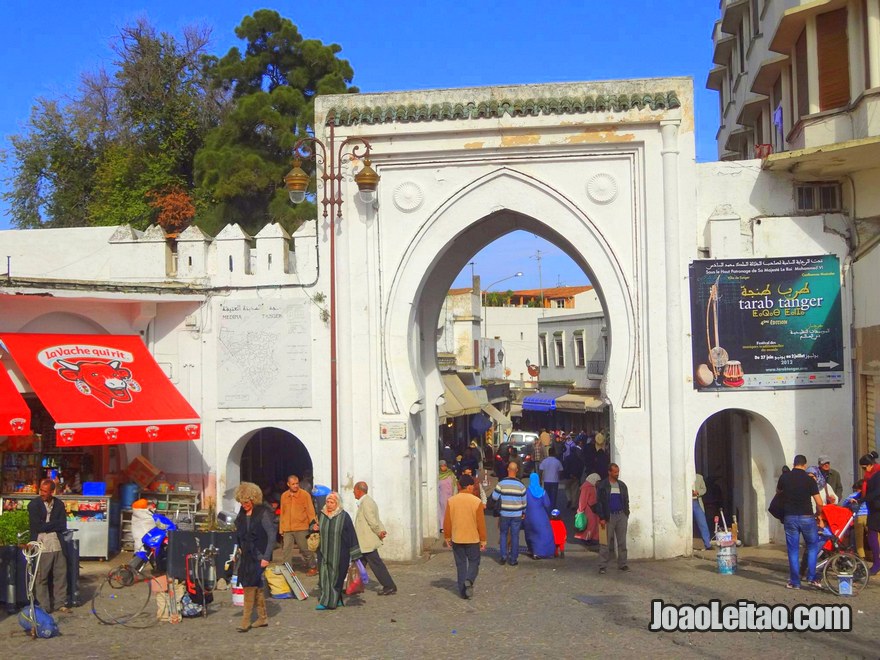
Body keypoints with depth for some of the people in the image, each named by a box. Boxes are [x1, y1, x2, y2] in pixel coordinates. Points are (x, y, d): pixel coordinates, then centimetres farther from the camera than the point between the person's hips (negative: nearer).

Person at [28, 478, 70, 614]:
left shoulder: (59, 505, 10)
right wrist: (54, 525, -4)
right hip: (42, 547, -3)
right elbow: (37, 526, -9)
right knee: (41, 578, -2)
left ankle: (60, 603, 16)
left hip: (58, 545, 3)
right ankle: (43, 607, 5)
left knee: (61, 575, 6)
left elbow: (63, 526, 4)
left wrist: (46, 526, -8)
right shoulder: (34, 504, 0)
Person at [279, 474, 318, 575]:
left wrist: (313, 523, -18)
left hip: (301, 528, -4)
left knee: (305, 549, 4)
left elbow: (310, 510, -4)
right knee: (286, 550, 2)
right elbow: (282, 513, 13)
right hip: (287, 529, 4)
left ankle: (313, 567, 19)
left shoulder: (305, 495, -3)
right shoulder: (284, 496, 9)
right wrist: (281, 529, 12)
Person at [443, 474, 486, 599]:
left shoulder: (451, 501, -5)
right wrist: (483, 540, 2)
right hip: (473, 539, -2)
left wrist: (447, 537, 12)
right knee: (474, 562, 13)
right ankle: (469, 580, -13)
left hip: (456, 539, 2)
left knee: (460, 564, 11)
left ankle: (463, 591, 10)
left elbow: (447, 522, 0)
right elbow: (481, 523, -7)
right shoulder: (476, 501, -11)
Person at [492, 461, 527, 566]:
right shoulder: (521, 485, -5)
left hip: (504, 514, 0)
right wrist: (524, 512, 17)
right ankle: (513, 559, 10)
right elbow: (524, 501, 3)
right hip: (517, 515, 0)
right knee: (515, 536, 7)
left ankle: (503, 556, 10)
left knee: (503, 534, 14)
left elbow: (494, 497, -6)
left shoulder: (501, 483, -10)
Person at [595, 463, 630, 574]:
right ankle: (602, 566, 0)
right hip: (609, 517, -4)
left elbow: (626, 501, 15)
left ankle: (622, 564, 14)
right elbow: (599, 502, -5)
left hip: (621, 516, 4)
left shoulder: (622, 485, 11)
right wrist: (601, 518, -11)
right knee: (605, 543, -3)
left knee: (622, 542, 7)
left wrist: (626, 514, 4)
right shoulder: (602, 486, -2)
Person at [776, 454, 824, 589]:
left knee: (793, 550, 7)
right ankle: (812, 577, 8)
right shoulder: (810, 479, -5)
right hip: (807, 517, -1)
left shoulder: (784, 477, 0)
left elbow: (778, 491, 21)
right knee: (812, 546, 16)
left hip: (790, 517, 1)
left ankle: (795, 582, 8)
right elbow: (819, 503, -5)